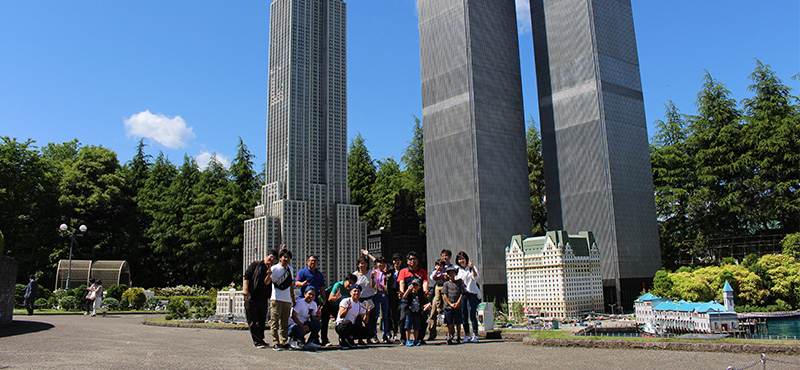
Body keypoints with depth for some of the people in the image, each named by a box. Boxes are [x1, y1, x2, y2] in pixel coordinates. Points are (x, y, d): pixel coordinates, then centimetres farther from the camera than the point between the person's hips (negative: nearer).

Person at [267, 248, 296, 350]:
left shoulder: (290, 269, 15)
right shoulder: (275, 268, -5)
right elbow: (267, 282, -15)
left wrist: (293, 297, 21)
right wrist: (268, 274, -35)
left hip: (287, 300, 6)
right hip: (276, 299, -6)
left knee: (284, 323, 10)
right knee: (275, 322, -5)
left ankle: (284, 342, 14)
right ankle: (275, 343, -3)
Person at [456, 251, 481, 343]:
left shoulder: (471, 268, 5)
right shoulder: (457, 270, 15)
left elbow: (476, 277, -12)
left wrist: (472, 268, -27)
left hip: (472, 293, -4)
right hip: (462, 294, 4)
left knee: (472, 315, -9)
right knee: (464, 315, 3)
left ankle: (475, 335, -3)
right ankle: (467, 335, 13)